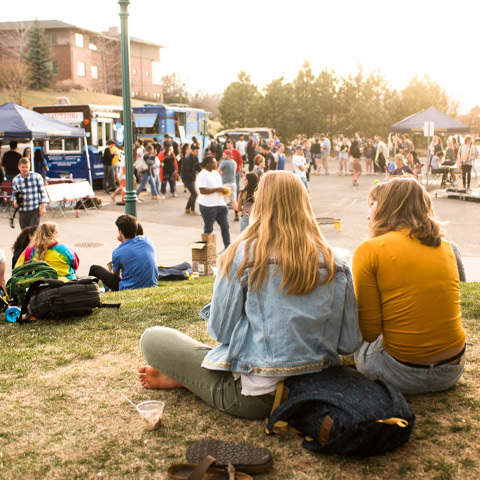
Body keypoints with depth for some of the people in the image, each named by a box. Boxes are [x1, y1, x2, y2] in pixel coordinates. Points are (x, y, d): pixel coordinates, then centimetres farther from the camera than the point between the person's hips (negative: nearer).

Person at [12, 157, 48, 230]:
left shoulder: (37, 177, -2)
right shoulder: (15, 180, 4)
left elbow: (43, 192, 1)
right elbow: (14, 194, 15)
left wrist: (43, 207, -5)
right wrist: (15, 201, -8)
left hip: (35, 210, -3)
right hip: (23, 211, 3)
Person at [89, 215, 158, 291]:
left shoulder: (117, 252, -14)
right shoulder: (147, 240, -3)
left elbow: (116, 275, 5)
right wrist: (124, 242, 13)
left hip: (129, 290, -5)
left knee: (94, 268, 10)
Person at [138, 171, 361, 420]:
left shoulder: (243, 254, -13)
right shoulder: (334, 266, -3)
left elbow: (220, 330, -7)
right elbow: (349, 343, 0)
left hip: (256, 396, -5)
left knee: (152, 338, 6)